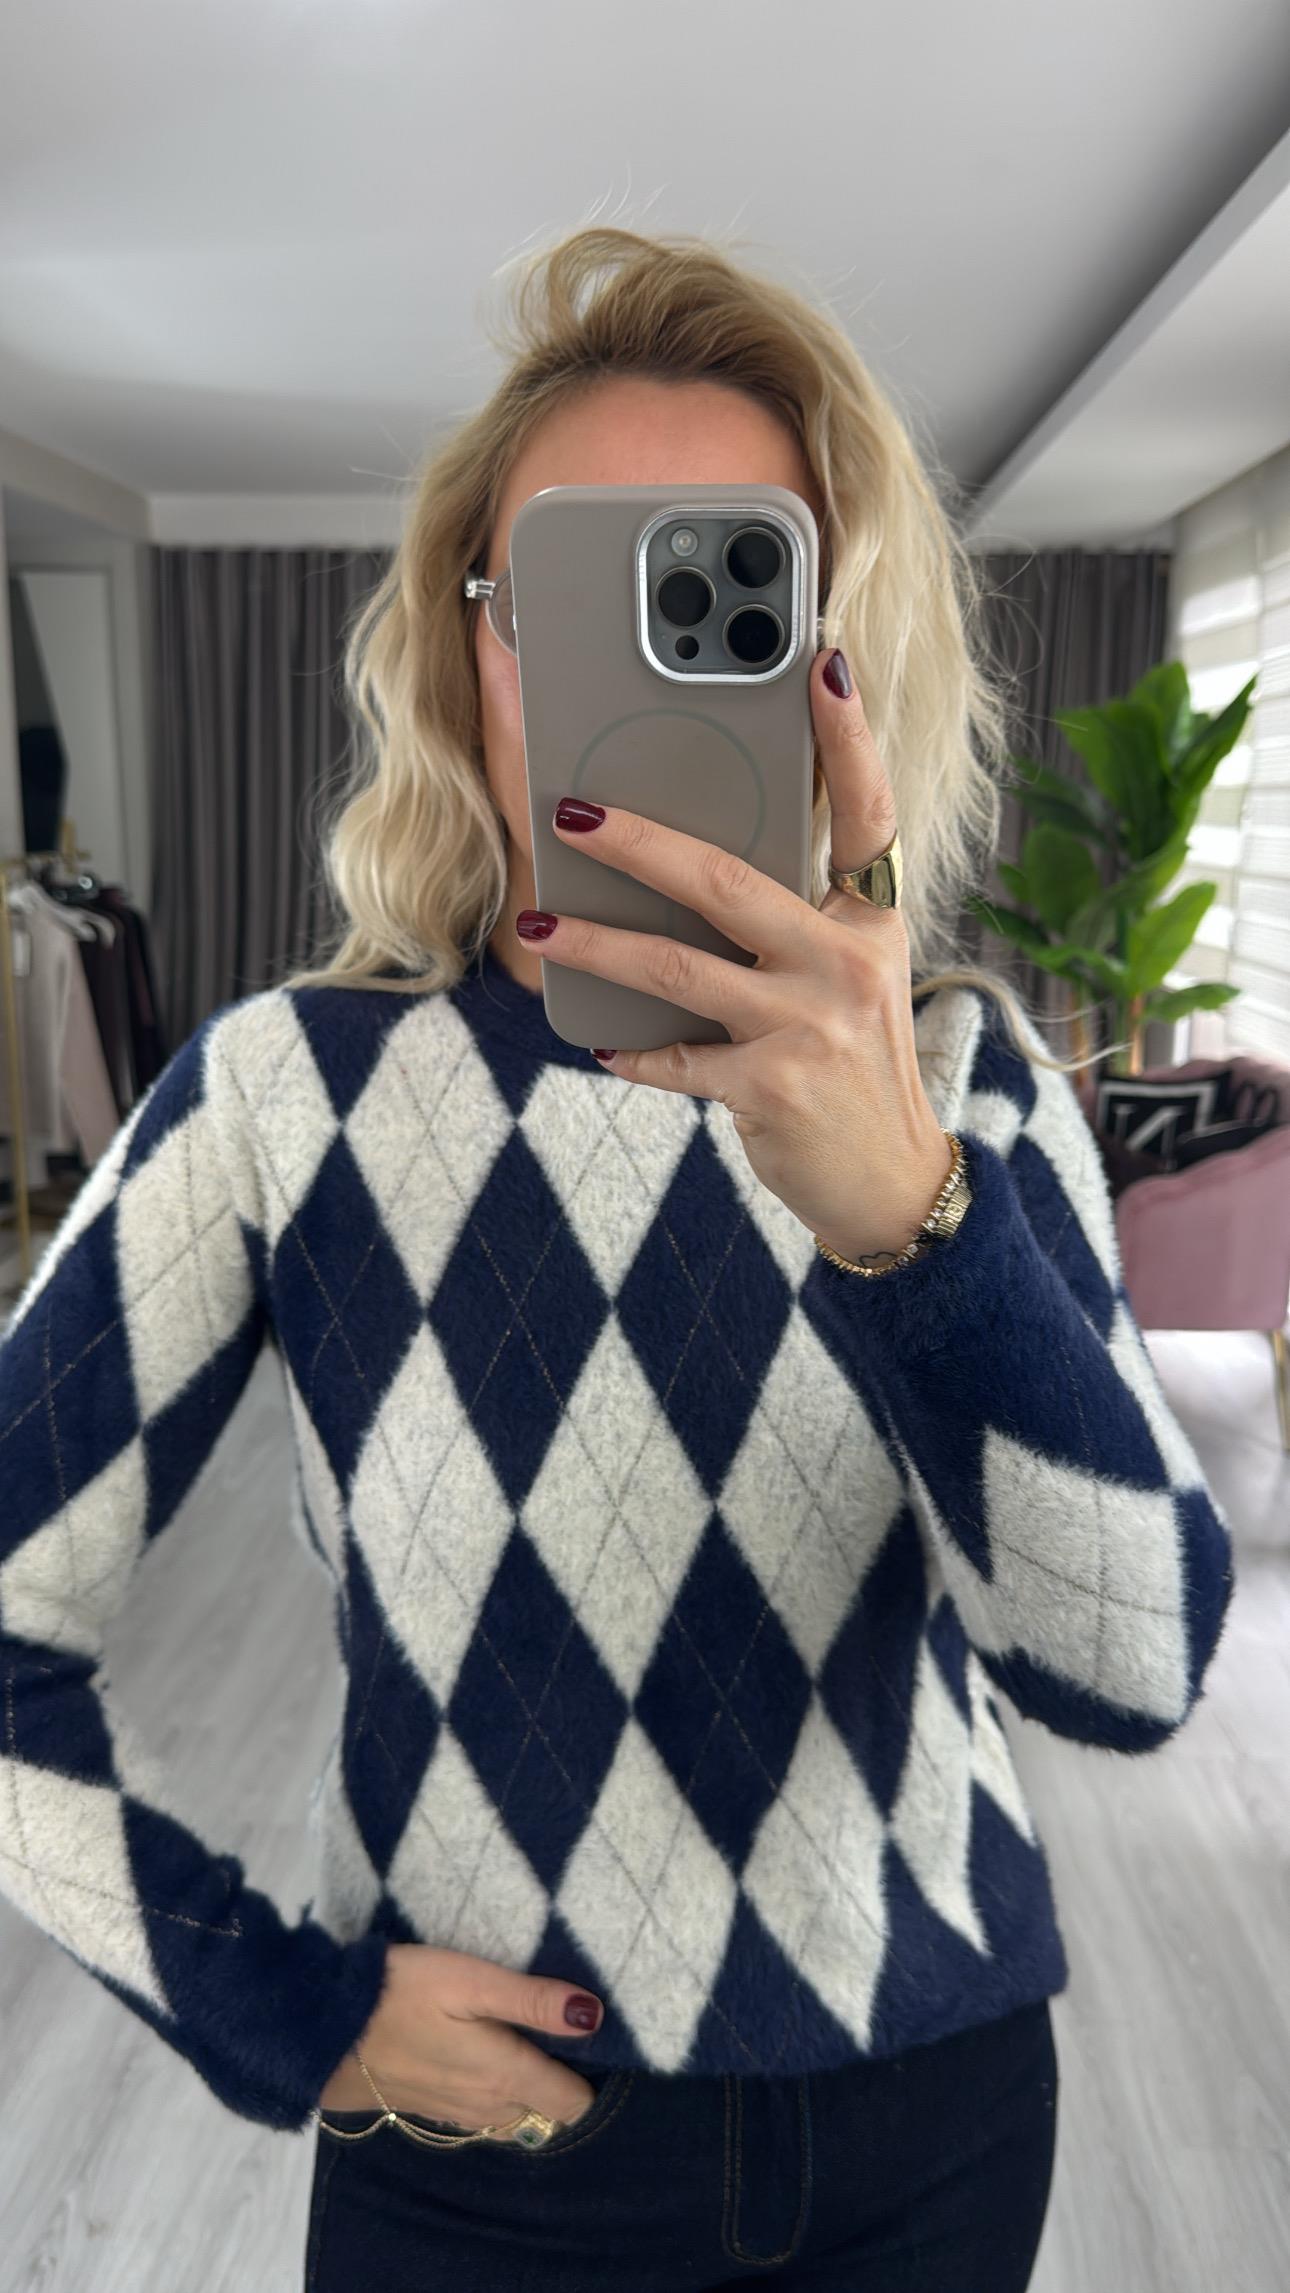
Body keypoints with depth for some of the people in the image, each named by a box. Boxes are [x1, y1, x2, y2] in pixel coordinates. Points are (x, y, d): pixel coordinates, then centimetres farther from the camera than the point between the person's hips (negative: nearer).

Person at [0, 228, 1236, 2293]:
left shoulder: (967, 1074, -11)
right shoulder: (289, 1088, -15)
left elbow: (1134, 1671, -23)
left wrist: (903, 1200, -38)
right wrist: (282, 2011, -9)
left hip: (932, 2109, 3)